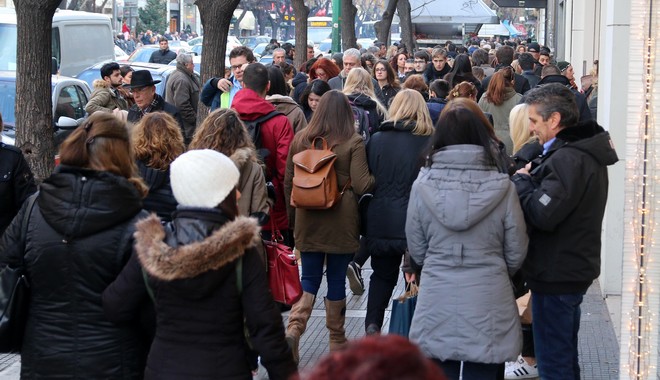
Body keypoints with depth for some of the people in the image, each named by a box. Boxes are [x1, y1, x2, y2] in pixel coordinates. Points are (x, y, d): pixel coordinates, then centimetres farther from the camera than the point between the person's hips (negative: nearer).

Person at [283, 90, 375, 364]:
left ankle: (294, 328, -13)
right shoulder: (353, 143, -10)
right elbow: (361, 186, -14)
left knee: (310, 279, 10)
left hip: (308, 219, 2)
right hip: (341, 221, -2)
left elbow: (288, 182, 7)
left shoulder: (300, 139, 1)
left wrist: (292, 215, 18)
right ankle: (337, 342, 20)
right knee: (336, 279, 9)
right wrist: (375, 178, 7)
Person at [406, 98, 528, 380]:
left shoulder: (423, 186, -7)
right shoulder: (502, 188, -9)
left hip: (437, 305, 1)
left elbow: (416, 251, 3)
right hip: (487, 306, -1)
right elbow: (516, 253, 0)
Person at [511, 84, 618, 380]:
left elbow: (542, 214, -28)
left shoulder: (568, 159, -24)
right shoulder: (584, 151, 10)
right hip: (572, 268, 11)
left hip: (556, 275, -11)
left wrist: (521, 180, -13)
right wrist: (532, 178, -1)